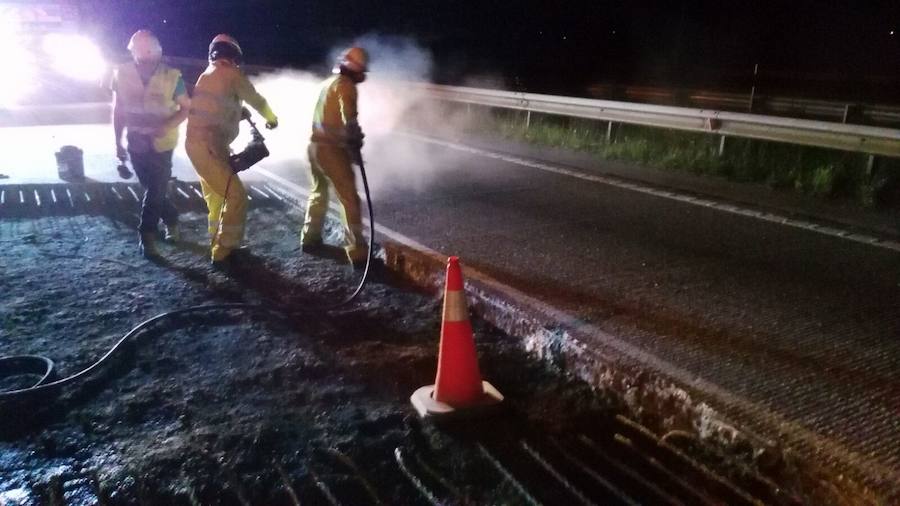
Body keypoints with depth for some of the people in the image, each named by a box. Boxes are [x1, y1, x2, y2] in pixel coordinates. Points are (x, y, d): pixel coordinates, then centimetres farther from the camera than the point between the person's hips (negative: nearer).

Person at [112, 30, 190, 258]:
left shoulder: (172, 76, -16)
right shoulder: (122, 74, -9)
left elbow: (185, 108, -5)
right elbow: (118, 110, 1)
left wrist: (167, 126, -23)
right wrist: (118, 142, 3)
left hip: (161, 144, -2)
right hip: (136, 143, 3)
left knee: (156, 190, -1)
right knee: (153, 189, 13)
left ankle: (147, 236, 11)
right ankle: (171, 221, 33)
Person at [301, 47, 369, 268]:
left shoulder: (329, 82, 16)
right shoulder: (345, 85, -11)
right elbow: (349, 120, -23)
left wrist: (353, 134, 8)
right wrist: (355, 144, -8)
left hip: (315, 144, 9)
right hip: (332, 149, -9)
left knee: (318, 192, 25)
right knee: (350, 200, -5)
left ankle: (310, 239, 34)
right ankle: (357, 252, -7)